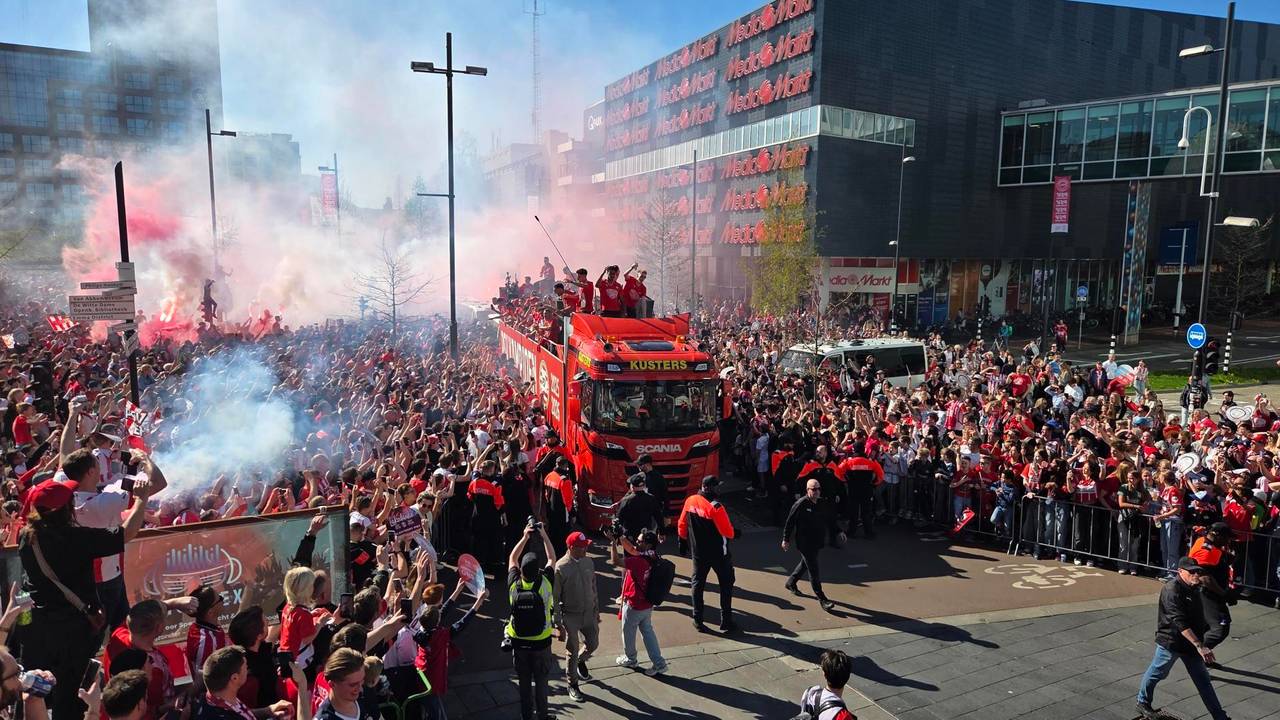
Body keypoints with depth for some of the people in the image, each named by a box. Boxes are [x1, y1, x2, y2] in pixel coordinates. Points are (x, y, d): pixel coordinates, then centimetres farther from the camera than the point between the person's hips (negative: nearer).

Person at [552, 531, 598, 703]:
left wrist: (597, 610, 14)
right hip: (570, 616, -5)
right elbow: (555, 597, -15)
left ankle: (581, 662, 49)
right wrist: (558, 623, -13)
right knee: (573, 652, 9)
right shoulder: (561, 567, -21)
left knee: (593, 644, 16)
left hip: (589, 613, 5)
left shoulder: (589, 562, -4)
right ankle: (572, 685, 29)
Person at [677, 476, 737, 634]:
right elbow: (728, 532, -18)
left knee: (698, 584, 15)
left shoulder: (690, 501, -6)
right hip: (718, 553, -5)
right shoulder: (715, 507, -23)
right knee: (726, 584, 9)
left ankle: (697, 620, 19)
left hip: (698, 551, 5)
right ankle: (726, 621, 12)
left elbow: (682, 524, 4)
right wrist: (733, 532, 4)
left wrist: (683, 541, 18)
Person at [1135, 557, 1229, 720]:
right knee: (1157, 673, 10)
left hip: (1190, 643, 7)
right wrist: (1200, 646, -34)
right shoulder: (1172, 589, -23)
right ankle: (1143, 703, 30)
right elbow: (1180, 623, -31)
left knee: (1203, 679, 9)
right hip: (1170, 641, -7)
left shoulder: (1193, 588, 4)